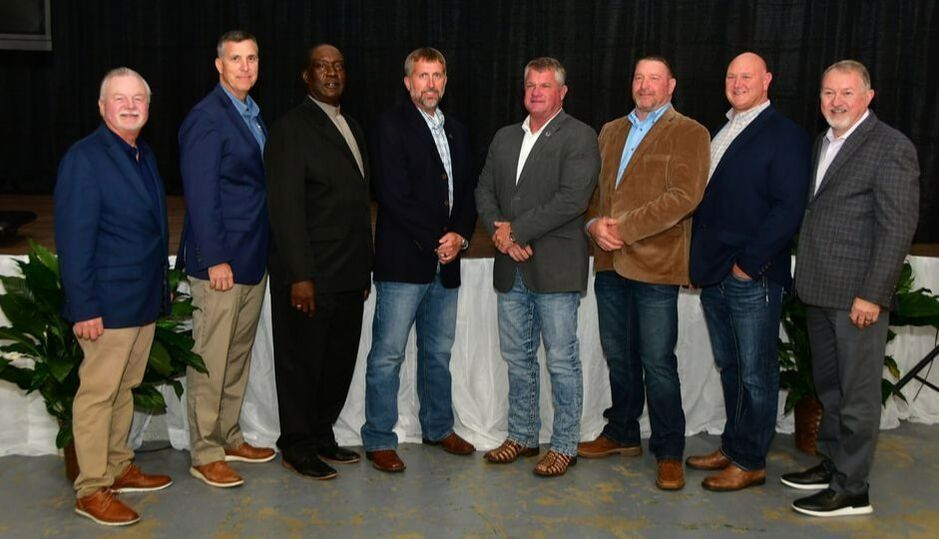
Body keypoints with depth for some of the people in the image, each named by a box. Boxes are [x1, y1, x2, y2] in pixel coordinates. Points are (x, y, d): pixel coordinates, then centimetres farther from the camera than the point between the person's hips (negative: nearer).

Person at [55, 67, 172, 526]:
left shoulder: (144, 156, 12)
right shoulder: (84, 158, -13)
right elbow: (73, 240, -17)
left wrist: (162, 286, 15)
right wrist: (84, 308, -19)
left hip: (145, 299, 8)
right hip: (108, 305, -8)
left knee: (124, 389, 17)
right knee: (97, 394, 1)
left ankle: (119, 468, 30)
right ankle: (92, 489, 11)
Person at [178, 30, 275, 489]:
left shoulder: (252, 114, 14)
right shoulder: (206, 118, -13)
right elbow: (200, 195, -17)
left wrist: (264, 250, 11)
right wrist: (216, 259, -19)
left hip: (254, 258, 9)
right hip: (221, 260, -9)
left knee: (238, 356, 17)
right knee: (210, 361, 1)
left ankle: (229, 437, 30)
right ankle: (205, 454, 12)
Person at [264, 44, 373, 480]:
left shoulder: (352, 128, 17)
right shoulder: (292, 128, -9)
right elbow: (286, 208, -15)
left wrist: (364, 267, 15)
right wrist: (301, 275, -19)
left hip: (349, 275, 8)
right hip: (310, 275, -8)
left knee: (340, 361, 14)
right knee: (303, 362, 4)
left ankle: (322, 436, 29)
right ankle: (297, 447, 19)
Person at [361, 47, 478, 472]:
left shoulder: (456, 130, 16)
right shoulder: (392, 126, -5)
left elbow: (468, 190, 15)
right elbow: (394, 196, -13)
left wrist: (460, 235, -3)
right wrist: (435, 241, -12)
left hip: (446, 261, 7)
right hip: (403, 261, -6)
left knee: (438, 352, 16)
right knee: (387, 355, -1)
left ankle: (437, 427, 30)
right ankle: (378, 441, 9)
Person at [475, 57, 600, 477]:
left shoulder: (579, 137, -5)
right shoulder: (504, 138, 16)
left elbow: (572, 198, -17)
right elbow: (484, 190, 12)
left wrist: (517, 230, -16)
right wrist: (500, 233, -7)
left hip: (555, 268, -6)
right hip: (511, 268, 7)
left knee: (562, 360, 1)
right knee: (517, 358, 15)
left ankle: (564, 446, 14)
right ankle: (522, 436, 28)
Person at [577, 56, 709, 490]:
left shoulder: (689, 134, -3)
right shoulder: (610, 132, 18)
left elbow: (684, 197, -15)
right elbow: (591, 186, 16)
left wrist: (624, 227, -18)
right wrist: (594, 223, -5)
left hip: (655, 264, -6)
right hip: (610, 261, 6)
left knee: (658, 363, -2)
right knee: (618, 357, 16)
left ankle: (669, 453, 11)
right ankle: (622, 433, 32)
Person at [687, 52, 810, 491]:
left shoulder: (784, 136, -7)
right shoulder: (721, 134, 17)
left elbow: (789, 208, -15)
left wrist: (748, 264, -16)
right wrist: (700, 260, 9)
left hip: (753, 278, -7)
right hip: (714, 274, 7)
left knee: (756, 374, 2)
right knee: (729, 368, 16)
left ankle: (749, 462, 13)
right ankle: (732, 447, 29)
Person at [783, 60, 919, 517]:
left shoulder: (891, 148, -11)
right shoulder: (824, 142, 14)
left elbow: (898, 228, -15)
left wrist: (872, 295, -18)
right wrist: (807, 281, 11)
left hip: (858, 295, -8)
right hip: (820, 292, 8)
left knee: (857, 395, 2)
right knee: (829, 388, 19)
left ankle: (851, 490, 12)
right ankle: (831, 465, 34)